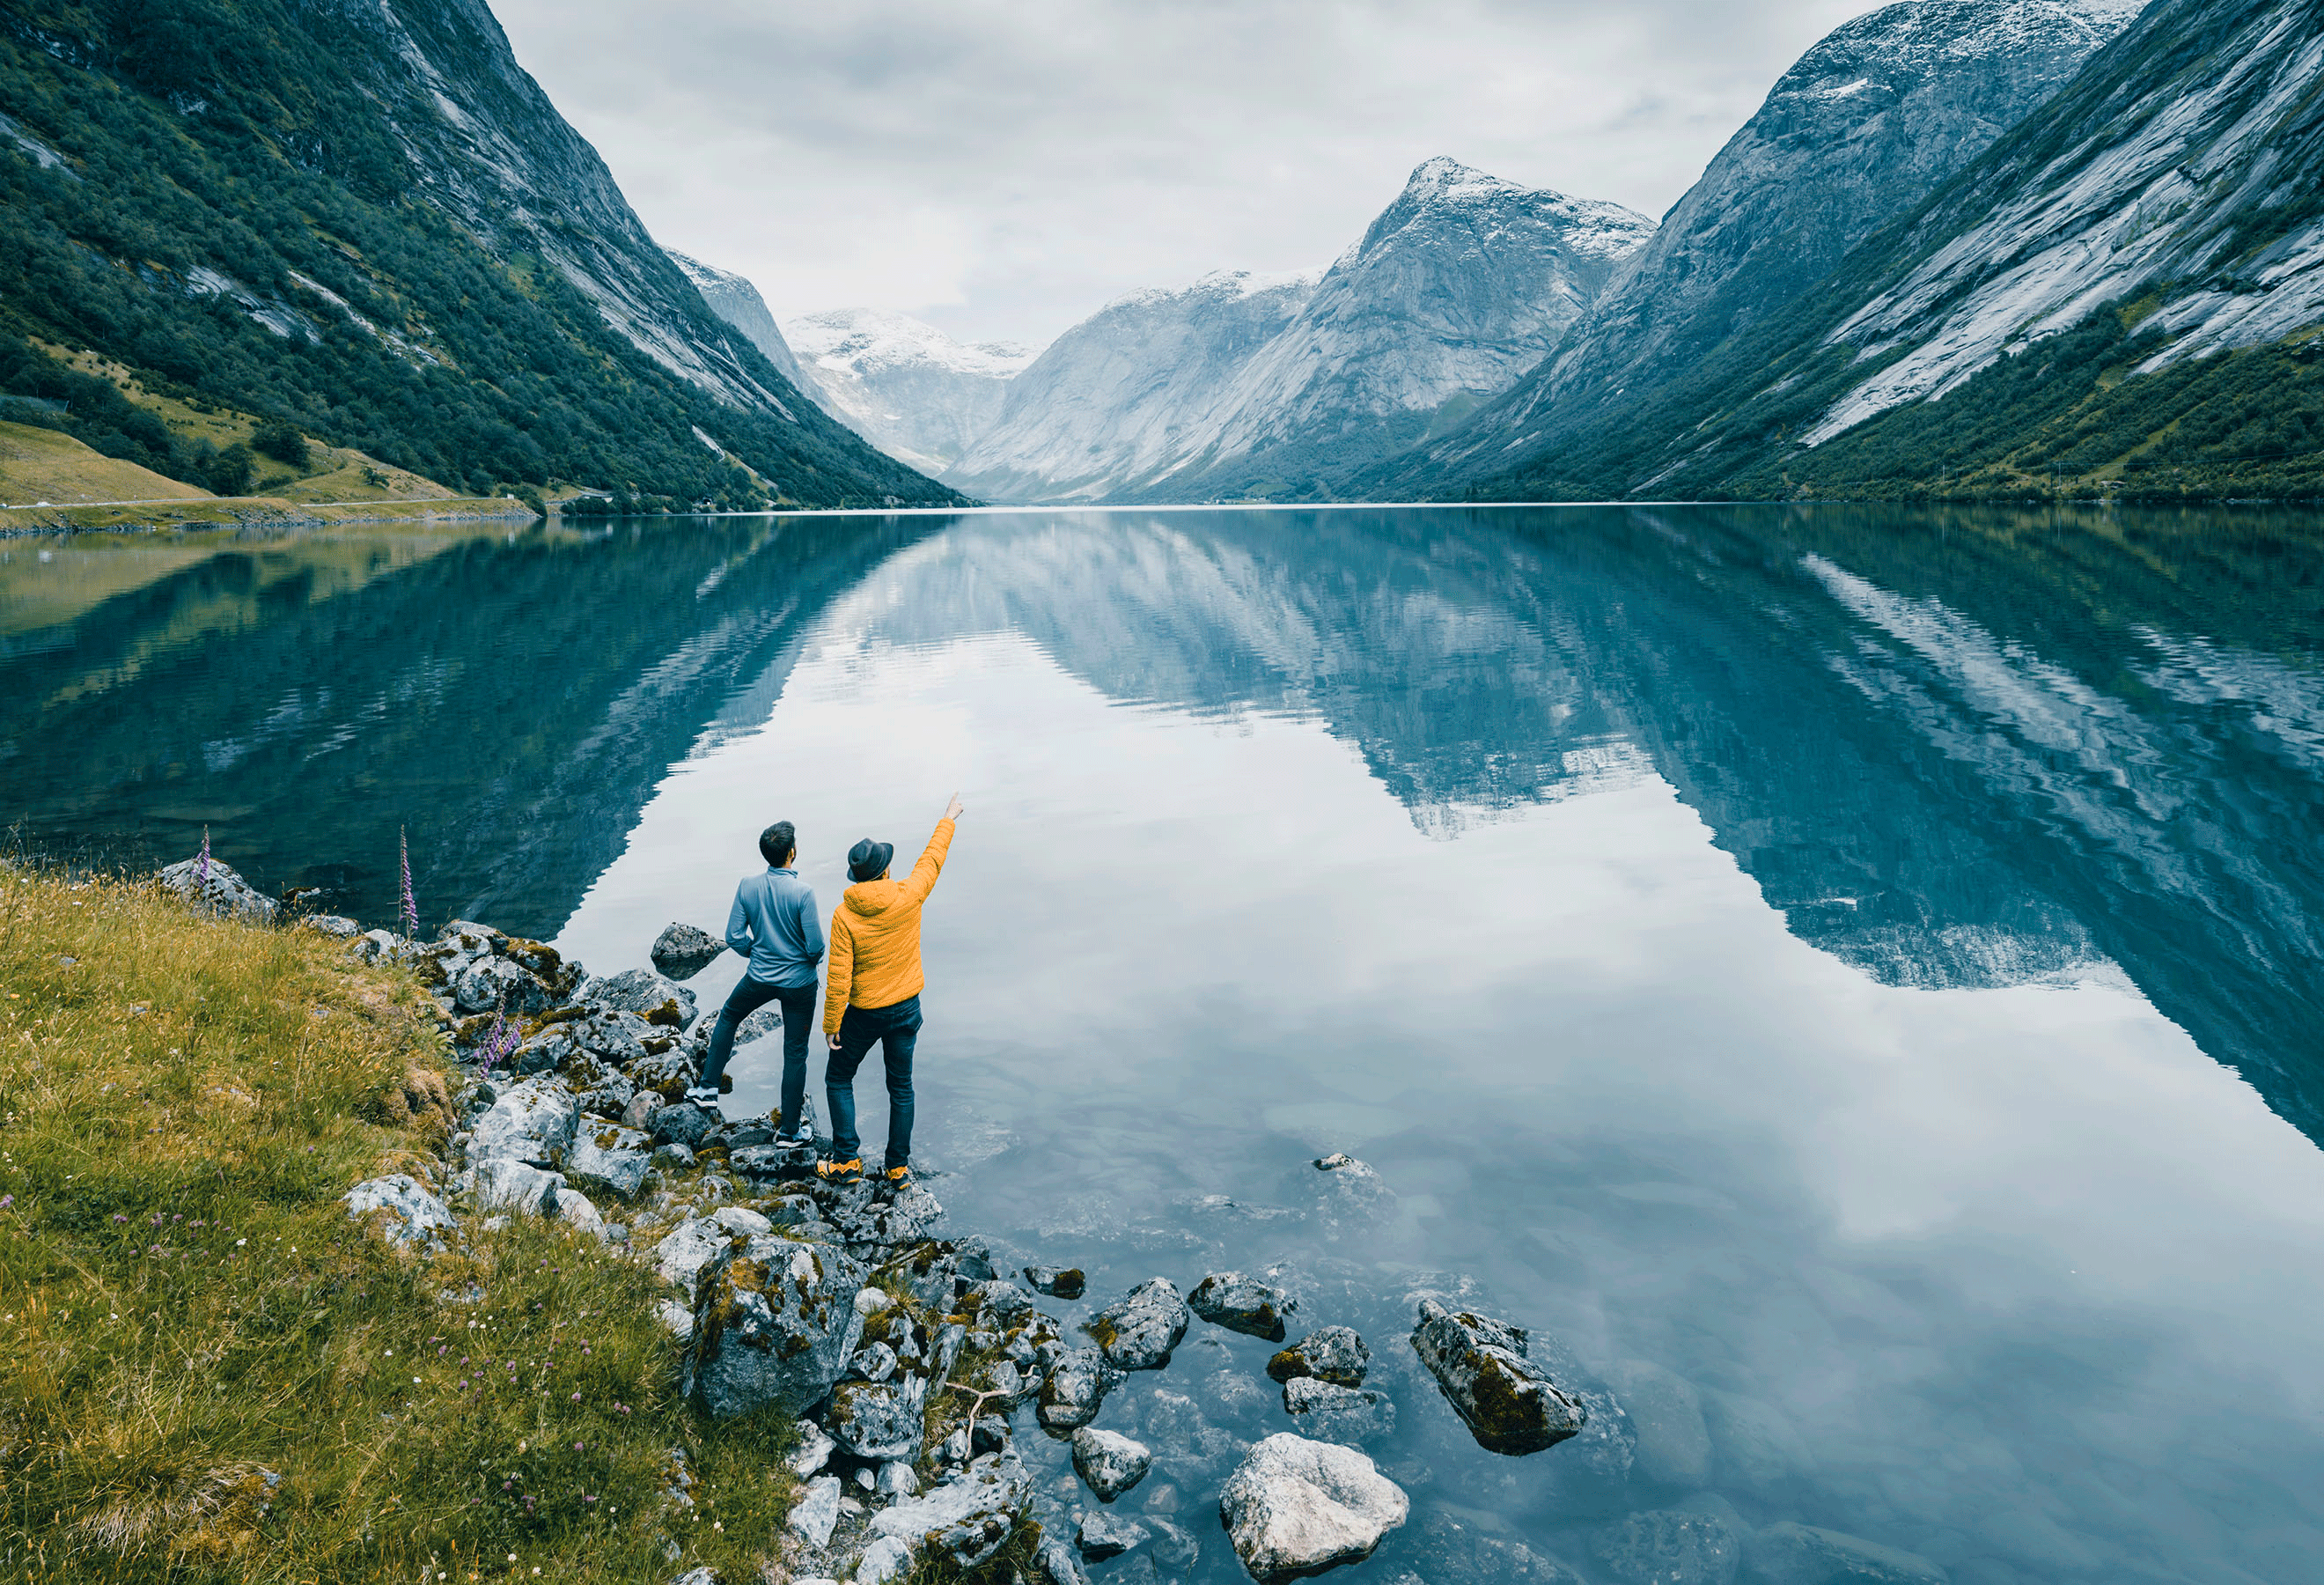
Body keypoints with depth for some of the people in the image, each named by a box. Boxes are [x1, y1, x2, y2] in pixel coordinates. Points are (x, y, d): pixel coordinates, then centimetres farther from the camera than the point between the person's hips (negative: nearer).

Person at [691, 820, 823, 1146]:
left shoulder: (748, 886, -11)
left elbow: (734, 937, -4)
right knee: (795, 1053, 9)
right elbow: (816, 946, -19)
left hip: (759, 978, 3)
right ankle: (789, 1129, 19)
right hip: (799, 983, -3)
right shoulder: (803, 892, -22)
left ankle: (708, 1087, 36)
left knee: (728, 1018, 32)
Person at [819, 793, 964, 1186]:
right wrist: (948, 820, 20)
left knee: (839, 1080, 17)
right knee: (901, 1087, 14)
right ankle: (898, 1168, 21)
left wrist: (831, 1024, -6)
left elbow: (838, 977, -16)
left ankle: (847, 1161, 16)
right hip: (906, 1009, 3)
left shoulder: (844, 915, -18)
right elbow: (932, 860, 5)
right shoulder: (907, 897, -14)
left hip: (862, 1013, -2)